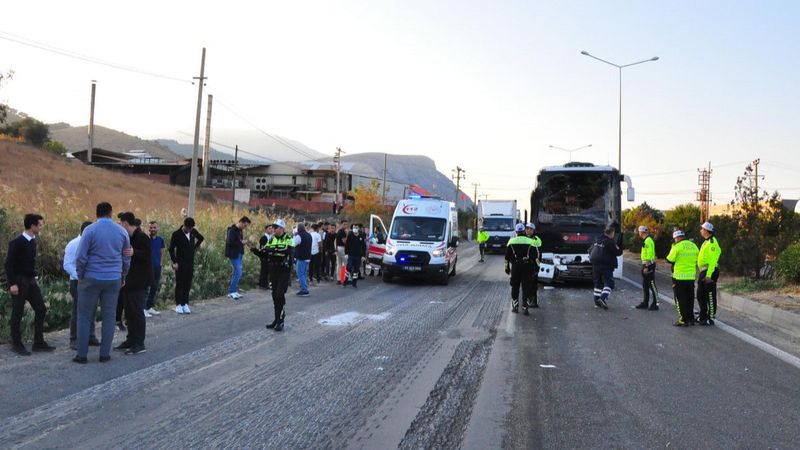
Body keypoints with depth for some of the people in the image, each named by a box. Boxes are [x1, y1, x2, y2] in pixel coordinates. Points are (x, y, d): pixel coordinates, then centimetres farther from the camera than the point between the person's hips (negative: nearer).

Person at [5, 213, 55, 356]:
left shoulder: (32, 241, 9)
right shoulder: (17, 242, -14)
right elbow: (9, 263, -15)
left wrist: (34, 278, 15)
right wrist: (12, 284, -19)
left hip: (30, 280, 8)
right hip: (19, 281, -8)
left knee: (41, 309, 6)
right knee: (17, 313, 1)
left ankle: (39, 343, 13)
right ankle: (16, 345, 13)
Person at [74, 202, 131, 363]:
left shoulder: (90, 230, -7)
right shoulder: (122, 231, 3)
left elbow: (81, 257, -9)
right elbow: (126, 258, 10)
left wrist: (80, 276, 4)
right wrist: (122, 277, 22)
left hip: (91, 278, -2)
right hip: (113, 280, 2)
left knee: (84, 316, 7)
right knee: (109, 317, 8)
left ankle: (82, 354, 7)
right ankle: (105, 354, 9)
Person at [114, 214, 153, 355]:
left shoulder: (142, 237, -15)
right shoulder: (128, 238, 13)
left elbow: (146, 256, -23)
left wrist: (133, 252, -38)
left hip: (139, 283, -9)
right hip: (128, 281, 9)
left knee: (137, 312, -4)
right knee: (129, 312, 14)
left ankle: (139, 344, 3)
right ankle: (131, 340, 24)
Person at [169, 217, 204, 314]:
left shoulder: (193, 231, 2)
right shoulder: (177, 234, -11)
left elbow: (201, 238, 23)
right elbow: (171, 249, -7)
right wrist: (174, 262, -11)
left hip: (190, 262, 4)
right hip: (180, 263, -4)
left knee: (188, 284, 6)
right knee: (179, 284, 0)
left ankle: (185, 304, 12)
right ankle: (178, 304, 6)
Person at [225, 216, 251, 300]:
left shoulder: (240, 230, 12)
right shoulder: (232, 230, -16)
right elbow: (230, 242, -24)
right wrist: (241, 242, -18)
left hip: (239, 254, 9)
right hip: (233, 254, -9)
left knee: (237, 273, 12)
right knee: (238, 273, -10)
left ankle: (233, 291, 19)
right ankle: (232, 292, -2)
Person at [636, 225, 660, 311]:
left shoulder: (648, 240, -17)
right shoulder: (645, 240, 15)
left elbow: (649, 255, -22)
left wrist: (647, 267, -24)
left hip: (649, 265, -11)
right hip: (645, 264, 11)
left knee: (652, 284, -6)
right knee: (645, 285, 15)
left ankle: (655, 304, -2)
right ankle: (645, 303, 22)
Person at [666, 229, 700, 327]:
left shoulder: (677, 246, -12)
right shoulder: (694, 246, 7)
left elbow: (670, 259, -8)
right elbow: (697, 261, 12)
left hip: (679, 276, -6)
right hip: (691, 276, 6)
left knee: (680, 299, 1)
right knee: (690, 299, 15)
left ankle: (683, 320, 0)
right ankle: (691, 319, 20)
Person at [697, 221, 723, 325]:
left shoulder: (712, 243, -16)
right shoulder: (706, 242, 17)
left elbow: (713, 260, -21)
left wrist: (708, 275, -25)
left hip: (709, 272, -11)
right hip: (703, 271, 11)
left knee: (710, 296, -3)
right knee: (700, 295, 16)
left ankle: (711, 318, 3)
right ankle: (703, 317, 25)